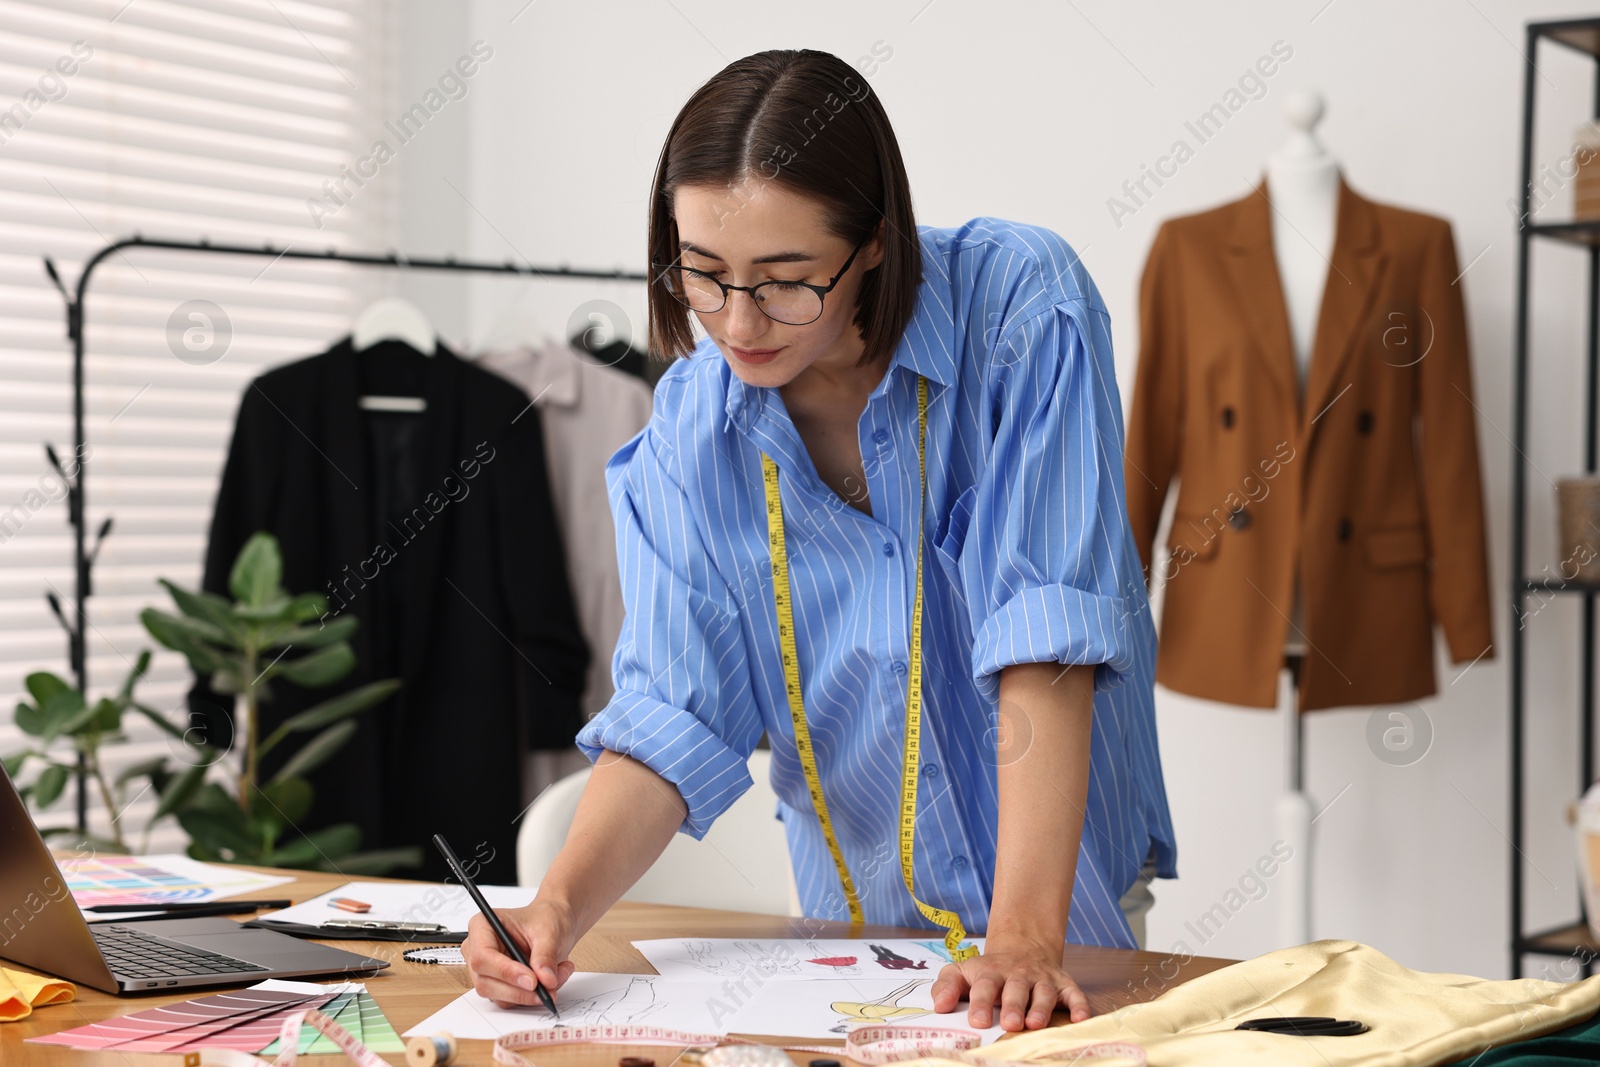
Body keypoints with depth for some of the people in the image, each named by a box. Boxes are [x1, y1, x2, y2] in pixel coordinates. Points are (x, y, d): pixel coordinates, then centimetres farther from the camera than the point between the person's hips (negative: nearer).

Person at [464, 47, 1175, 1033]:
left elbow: (1046, 645, -22)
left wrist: (1024, 937, -28)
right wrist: (560, 907, -25)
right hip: (858, 917, 3)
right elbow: (672, 725, -8)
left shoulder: (1021, 309, -17)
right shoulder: (685, 442, -6)